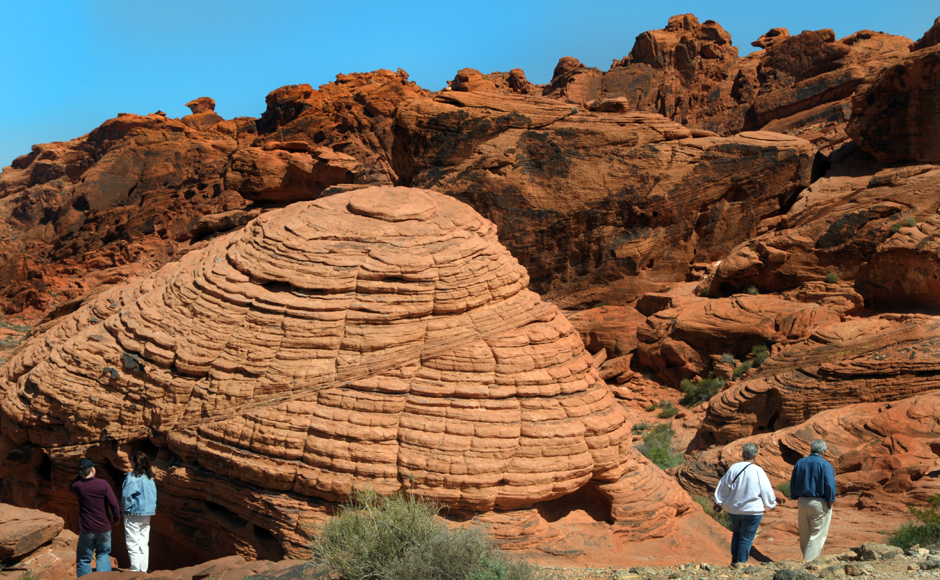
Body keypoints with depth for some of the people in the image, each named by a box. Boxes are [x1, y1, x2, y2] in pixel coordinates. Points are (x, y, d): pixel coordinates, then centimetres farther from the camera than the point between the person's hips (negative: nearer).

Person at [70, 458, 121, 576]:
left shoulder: (78, 486, -5)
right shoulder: (103, 484, -11)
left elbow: (70, 488, 23)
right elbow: (114, 504, -12)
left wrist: (79, 475, 11)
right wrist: (116, 518, 5)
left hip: (86, 530, 0)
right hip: (104, 528, 0)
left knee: (83, 559, 11)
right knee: (103, 554, 19)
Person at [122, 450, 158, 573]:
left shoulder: (132, 476, -13)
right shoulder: (150, 477, 7)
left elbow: (126, 496, -15)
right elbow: (154, 496, 11)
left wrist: (126, 507, 0)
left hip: (134, 514, -7)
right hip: (147, 514, 7)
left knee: (133, 544, -2)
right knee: (144, 544, 11)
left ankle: (135, 571, -3)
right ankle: (143, 570, 14)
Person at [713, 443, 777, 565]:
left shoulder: (733, 468, -2)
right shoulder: (758, 471, -12)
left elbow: (723, 486, 7)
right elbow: (767, 491, -4)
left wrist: (719, 502, 21)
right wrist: (772, 504, 15)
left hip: (733, 510, 4)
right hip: (752, 511, -4)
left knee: (736, 534, 21)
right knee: (746, 538, 5)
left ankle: (734, 560, 22)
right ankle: (740, 562, 6)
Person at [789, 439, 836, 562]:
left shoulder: (799, 463, 5)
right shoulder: (825, 465, -12)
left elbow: (793, 483, 10)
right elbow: (830, 485, -17)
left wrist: (795, 497, 18)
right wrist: (830, 501, -6)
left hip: (803, 502, 5)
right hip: (820, 503, -5)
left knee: (805, 534, 14)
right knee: (818, 534, 1)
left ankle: (807, 559, 25)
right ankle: (809, 561, -6)